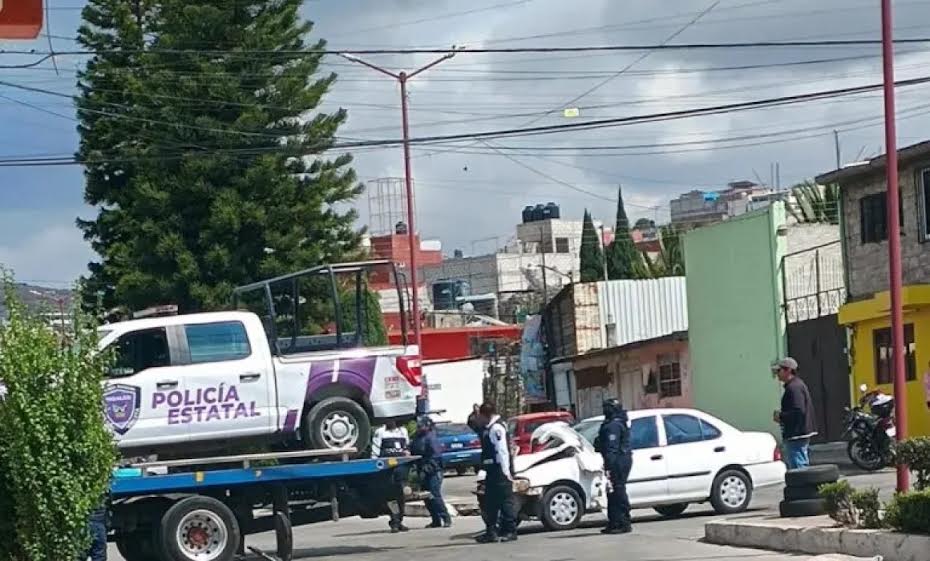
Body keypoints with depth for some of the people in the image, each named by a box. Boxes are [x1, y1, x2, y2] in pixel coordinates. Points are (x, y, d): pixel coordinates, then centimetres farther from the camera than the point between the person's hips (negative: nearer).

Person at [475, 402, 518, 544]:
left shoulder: (496, 428, -15)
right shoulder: (490, 427, 16)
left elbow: (502, 451, -20)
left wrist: (506, 471, -22)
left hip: (500, 472, -11)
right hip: (493, 471, 11)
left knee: (505, 500, -7)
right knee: (490, 502, 14)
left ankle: (510, 531, -4)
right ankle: (491, 531, 20)